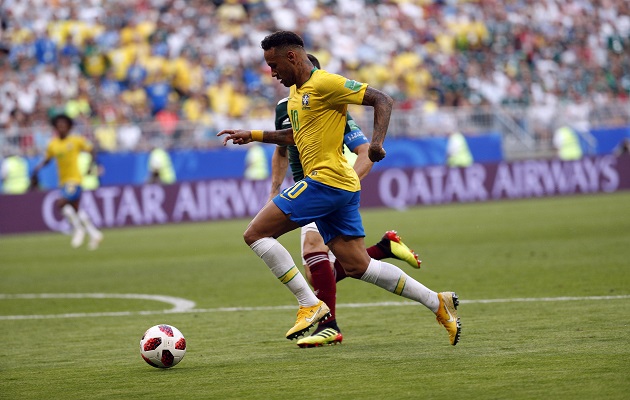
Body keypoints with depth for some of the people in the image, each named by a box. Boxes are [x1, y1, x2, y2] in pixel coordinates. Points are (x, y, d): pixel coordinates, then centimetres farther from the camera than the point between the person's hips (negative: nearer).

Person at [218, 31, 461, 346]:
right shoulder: (296, 92, 18)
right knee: (358, 266, 8)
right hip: (339, 189, 10)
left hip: (326, 180, -10)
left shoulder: (324, 83, -11)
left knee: (255, 234, -10)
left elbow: (382, 100, -14)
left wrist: (377, 142, -27)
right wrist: (252, 135, 31)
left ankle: (310, 305, -10)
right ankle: (437, 302, 9)